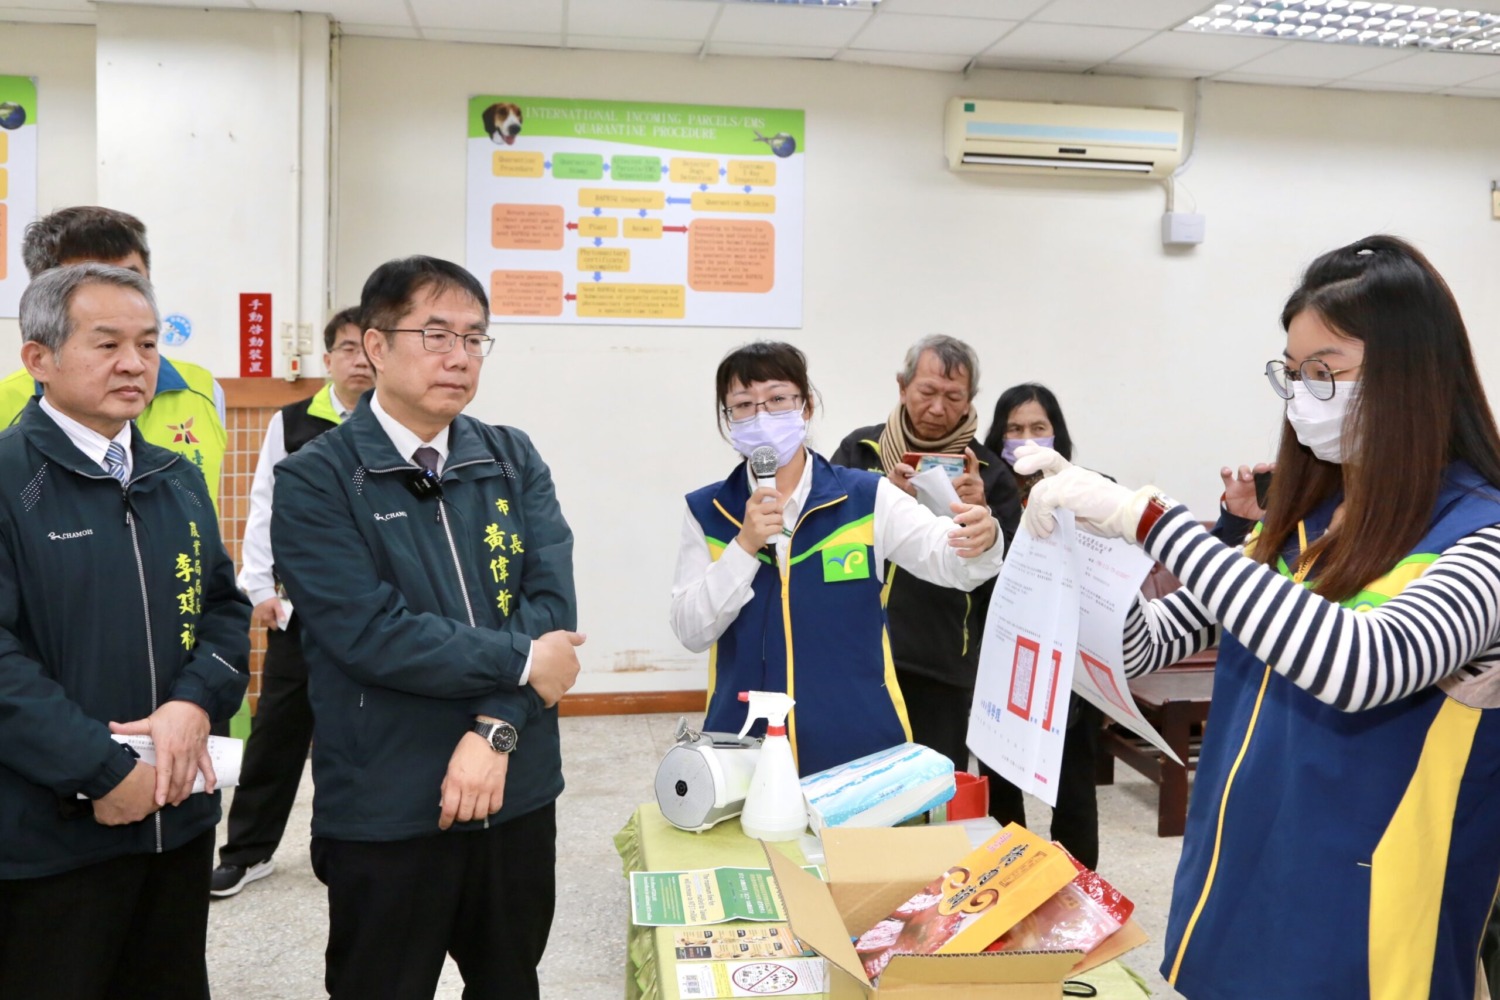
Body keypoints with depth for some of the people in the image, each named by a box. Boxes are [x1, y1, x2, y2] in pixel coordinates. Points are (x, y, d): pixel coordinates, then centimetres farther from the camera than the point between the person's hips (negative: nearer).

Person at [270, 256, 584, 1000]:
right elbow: (371, 633, -19)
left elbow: (552, 602, -6)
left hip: (518, 792, 4)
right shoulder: (315, 480, -8)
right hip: (383, 810, -4)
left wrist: (497, 729, -18)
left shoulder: (514, 461, 4)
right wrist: (520, 660, -13)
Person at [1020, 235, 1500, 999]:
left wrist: (1150, 520, -35)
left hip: (1349, 935, -6)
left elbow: (1361, 666, -36)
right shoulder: (1299, 522, 5)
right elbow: (1146, 644, 8)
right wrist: (1086, 533, -10)